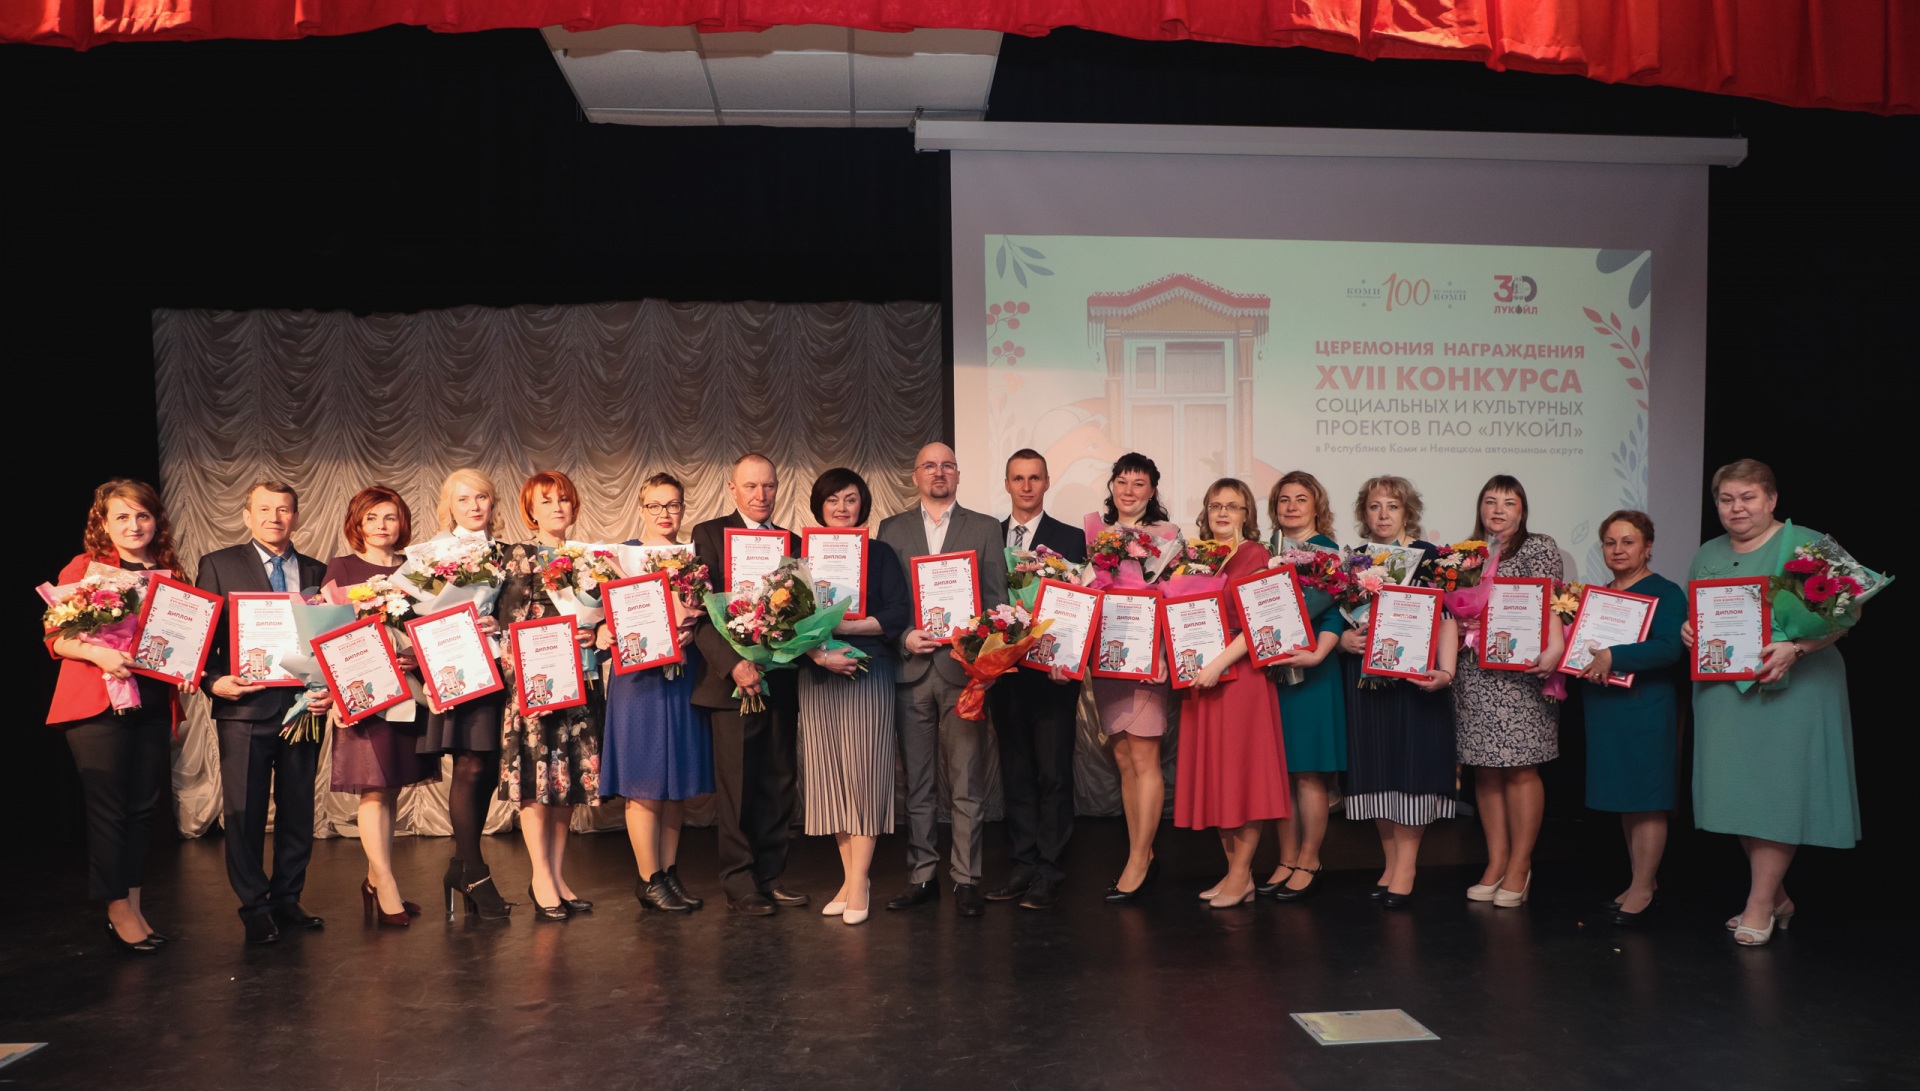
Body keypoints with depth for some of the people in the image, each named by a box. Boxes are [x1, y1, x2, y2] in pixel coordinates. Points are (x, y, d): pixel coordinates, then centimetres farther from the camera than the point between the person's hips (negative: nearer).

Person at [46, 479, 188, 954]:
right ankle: (118, 912, 11)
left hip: (154, 704, 4)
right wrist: (97, 653, -22)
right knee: (108, 808, 0)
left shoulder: (172, 574, 11)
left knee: (144, 806, 9)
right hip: (98, 703, -4)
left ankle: (133, 908, 20)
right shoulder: (83, 568, -1)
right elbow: (56, 637, -4)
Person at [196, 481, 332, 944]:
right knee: (244, 814, 3)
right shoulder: (219, 565, 4)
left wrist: (330, 689, -4)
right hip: (245, 709, -2)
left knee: (298, 811, 9)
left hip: (303, 708, 3)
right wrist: (214, 681, -14)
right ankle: (255, 909, 14)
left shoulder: (317, 572, 11)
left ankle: (287, 900, 22)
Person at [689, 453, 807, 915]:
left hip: (781, 682, 4)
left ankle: (770, 875, 19)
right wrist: (733, 664, -19)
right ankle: (740, 884, 10)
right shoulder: (709, 535, 1)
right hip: (733, 681, -4)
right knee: (736, 788, 0)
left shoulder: (792, 542, 14)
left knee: (778, 786, 8)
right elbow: (700, 612, -8)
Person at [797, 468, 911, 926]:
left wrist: (844, 626, -13)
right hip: (818, 678, 3)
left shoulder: (880, 554, 4)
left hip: (869, 674, -2)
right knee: (830, 774, 4)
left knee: (863, 772, -4)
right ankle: (850, 877, 12)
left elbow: (899, 614, -5)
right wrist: (819, 654, -14)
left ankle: (858, 883, 1)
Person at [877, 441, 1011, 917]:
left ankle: (966, 879, 8)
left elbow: (996, 599, 4)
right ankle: (921, 875, 15)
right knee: (916, 783, 7)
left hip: (964, 667, -1)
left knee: (967, 784, 1)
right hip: (911, 667, 1)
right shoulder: (892, 529, 12)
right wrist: (904, 636, -9)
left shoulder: (985, 529, 9)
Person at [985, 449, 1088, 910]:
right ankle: (1023, 866, 19)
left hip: (1052, 674, -3)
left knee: (1054, 775, 1)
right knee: (1015, 773, 10)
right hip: (1004, 673, 3)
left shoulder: (1070, 539, 1)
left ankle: (1048, 872, 9)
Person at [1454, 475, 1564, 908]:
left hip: (1520, 673, -5)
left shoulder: (1538, 547, 1)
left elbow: (1548, 601, -14)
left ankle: (1519, 867, 6)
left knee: (1520, 770, -4)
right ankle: (1495, 864, 13)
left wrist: (1555, 648, -29)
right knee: (1486, 771, 5)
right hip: (1476, 674, 5)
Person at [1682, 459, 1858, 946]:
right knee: (1741, 793, 7)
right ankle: (1776, 897, 22)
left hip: (1789, 688, -5)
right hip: (1723, 691, 6)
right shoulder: (1706, 556, 15)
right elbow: (1692, 615, 25)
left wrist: (1795, 648, -23)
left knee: (1776, 792, -5)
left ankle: (1759, 906, 3)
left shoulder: (1807, 545, -3)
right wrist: (1688, 629, 2)